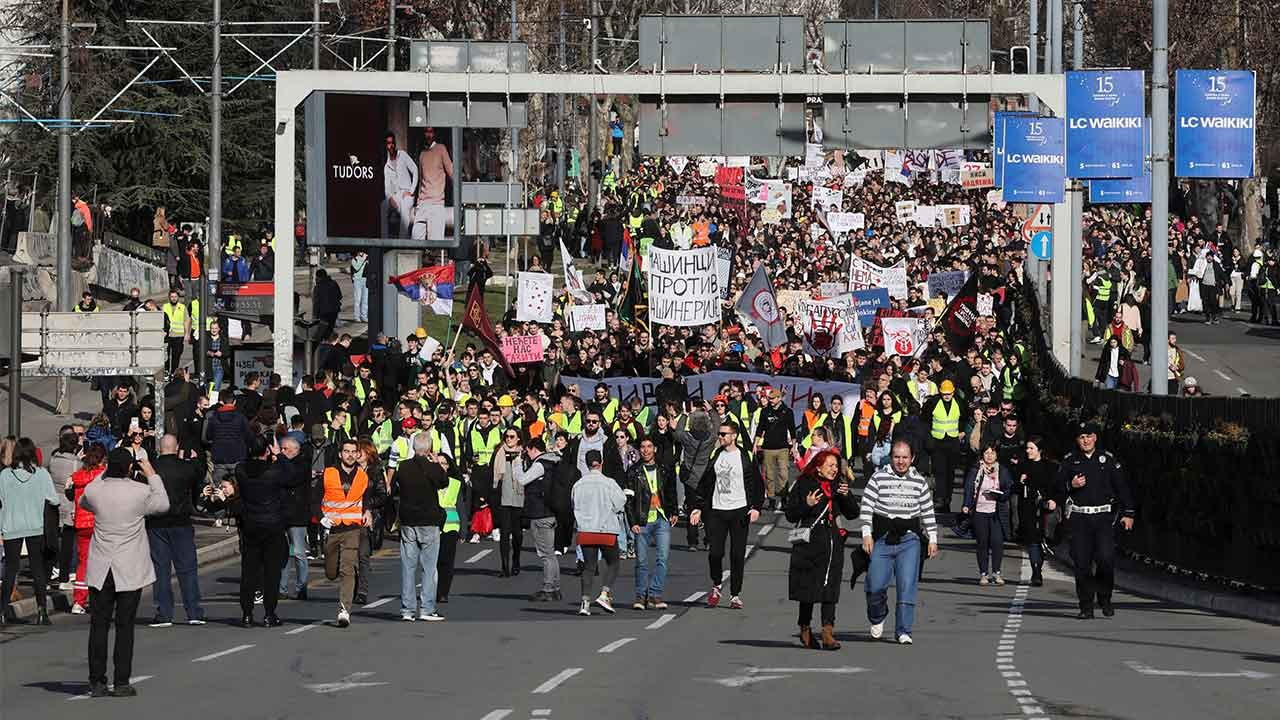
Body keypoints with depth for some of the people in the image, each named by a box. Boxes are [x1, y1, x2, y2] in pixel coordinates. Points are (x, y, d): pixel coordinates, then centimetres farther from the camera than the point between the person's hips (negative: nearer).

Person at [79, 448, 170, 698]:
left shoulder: (93, 490, -6)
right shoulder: (141, 492, -12)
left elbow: (83, 502, 19)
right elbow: (163, 505, 8)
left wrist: (105, 474, 19)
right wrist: (152, 476, 16)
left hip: (100, 571, 2)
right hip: (130, 571, -2)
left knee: (99, 624, 6)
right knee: (125, 626, 3)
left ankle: (97, 682, 5)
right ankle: (122, 683, 2)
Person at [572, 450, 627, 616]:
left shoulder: (578, 485, 0)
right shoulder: (609, 483, -9)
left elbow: (575, 507, 7)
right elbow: (620, 505, -2)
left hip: (585, 531, 3)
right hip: (607, 530, -3)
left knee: (589, 566, 7)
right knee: (612, 563, 13)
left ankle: (585, 602, -3)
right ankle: (604, 594, -4)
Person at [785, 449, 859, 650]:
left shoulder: (838, 485, 10)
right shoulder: (804, 485, 0)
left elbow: (853, 514, 9)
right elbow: (790, 515, 0)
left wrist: (846, 496, -7)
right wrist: (807, 504, -16)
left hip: (832, 543, 2)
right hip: (809, 544, -2)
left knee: (830, 589, -7)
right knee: (808, 588, 5)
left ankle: (828, 633, -12)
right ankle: (805, 630, 21)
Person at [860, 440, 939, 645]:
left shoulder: (919, 481, 9)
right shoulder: (878, 478, 1)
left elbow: (928, 511, 15)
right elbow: (866, 507, -1)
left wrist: (933, 539, 12)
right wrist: (866, 534, -9)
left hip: (909, 539, 1)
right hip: (882, 538, -1)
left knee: (907, 586, -8)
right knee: (876, 585, -4)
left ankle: (903, 631, -3)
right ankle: (877, 620, 25)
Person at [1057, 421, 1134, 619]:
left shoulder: (1108, 460, 9)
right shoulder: (1069, 461, 10)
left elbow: (1122, 487, 10)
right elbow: (1057, 486, 12)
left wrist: (1128, 513, 4)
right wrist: (1071, 485, -10)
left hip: (1104, 517, -1)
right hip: (1079, 518, 1)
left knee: (1106, 558, -13)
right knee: (1082, 563, -3)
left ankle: (1104, 599, 8)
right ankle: (1086, 606, 4)